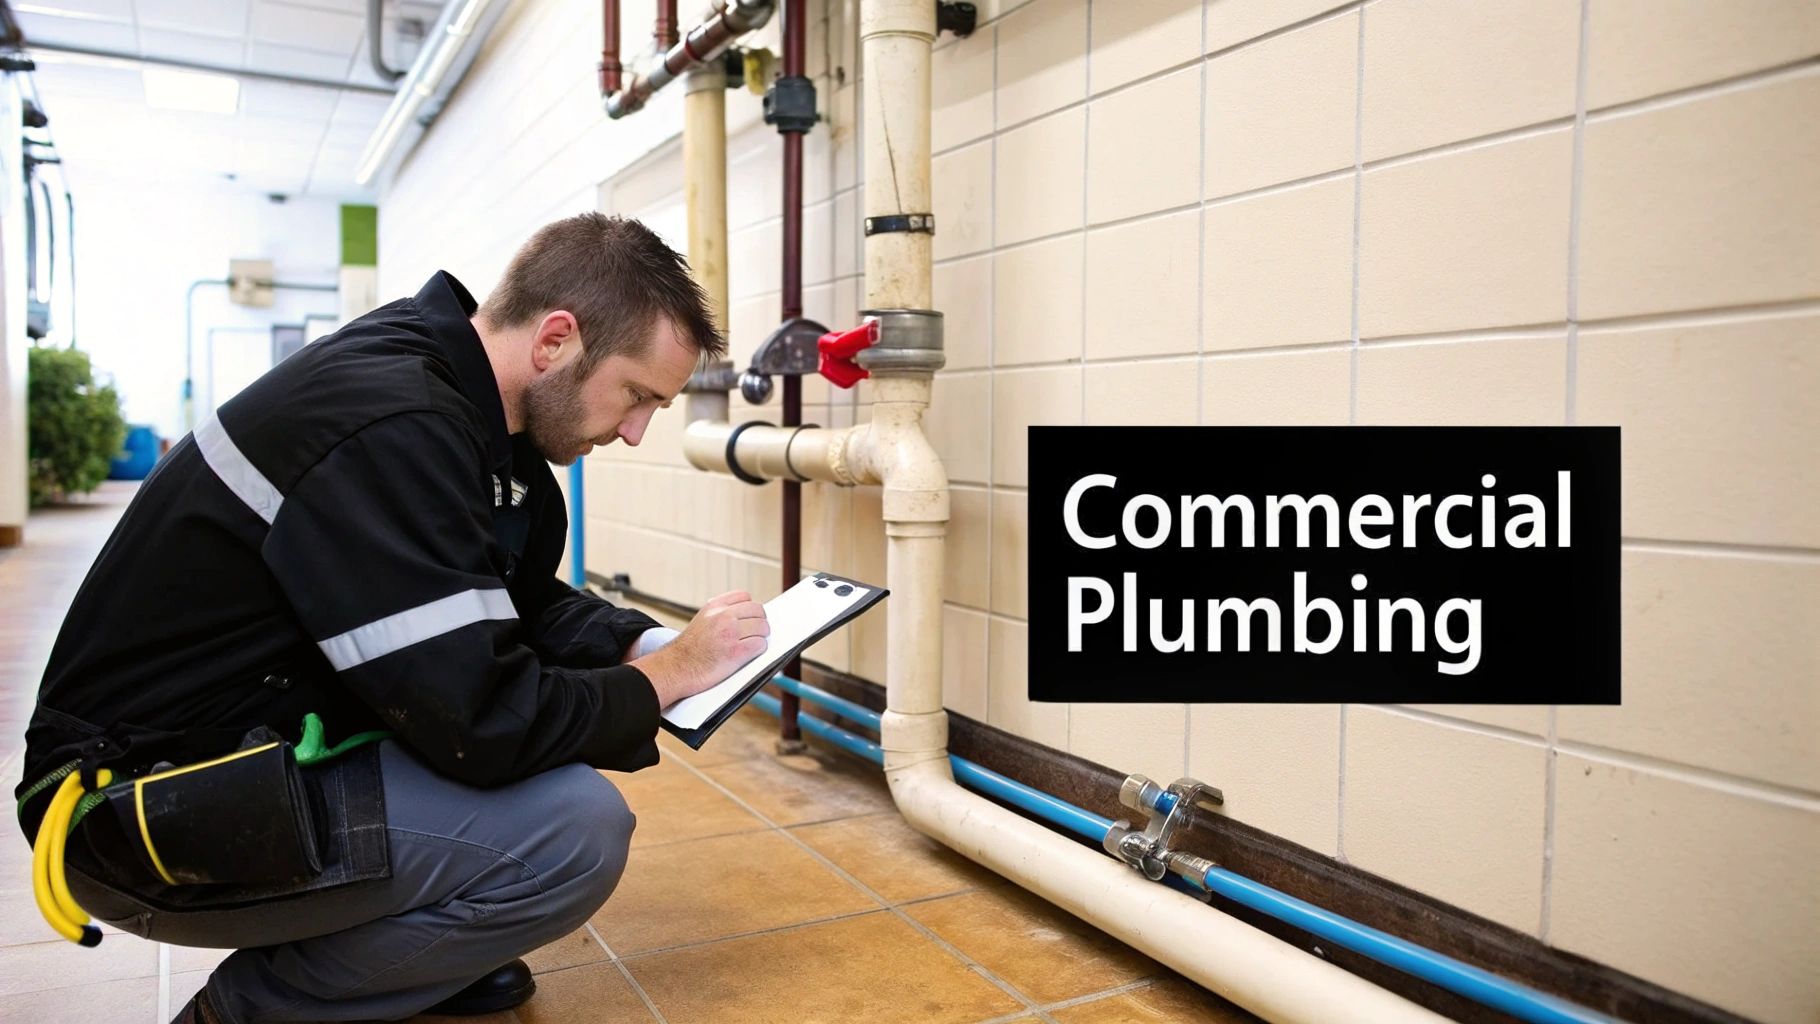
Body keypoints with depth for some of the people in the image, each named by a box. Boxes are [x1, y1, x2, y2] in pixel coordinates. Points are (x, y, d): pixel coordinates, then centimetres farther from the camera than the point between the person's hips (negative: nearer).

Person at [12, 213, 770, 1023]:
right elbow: (482, 725, -29)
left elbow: (526, 606, 12)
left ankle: (433, 952, 14)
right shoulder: (392, 427, -28)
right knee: (576, 830, -22)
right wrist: (668, 674, -15)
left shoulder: (459, 402, 2)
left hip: (260, 745, 10)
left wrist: (651, 643, -4)